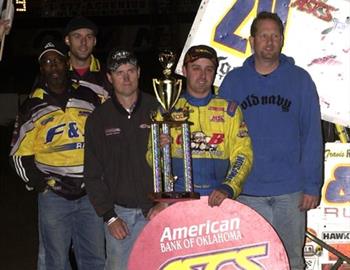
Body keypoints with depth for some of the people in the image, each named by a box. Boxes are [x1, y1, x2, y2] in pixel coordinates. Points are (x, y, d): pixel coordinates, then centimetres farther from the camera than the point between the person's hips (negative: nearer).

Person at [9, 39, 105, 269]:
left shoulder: (90, 98, 6)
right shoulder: (32, 108, 4)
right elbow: (20, 155, 6)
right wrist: (39, 184, -5)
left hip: (91, 193, 1)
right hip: (53, 196, -1)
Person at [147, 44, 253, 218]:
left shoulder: (229, 110, 10)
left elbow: (243, 155, 2)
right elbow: (152, 158, 11)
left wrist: (227, 188, -13)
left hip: (217, 201, 0)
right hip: (177, 200, 1)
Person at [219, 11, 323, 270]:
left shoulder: (300, 79, 1)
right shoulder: (233, 81, 4)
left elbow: (312, 135, 0)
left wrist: (312, 184, -6)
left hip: (291, 190, 0)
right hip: (246, 190, 1)